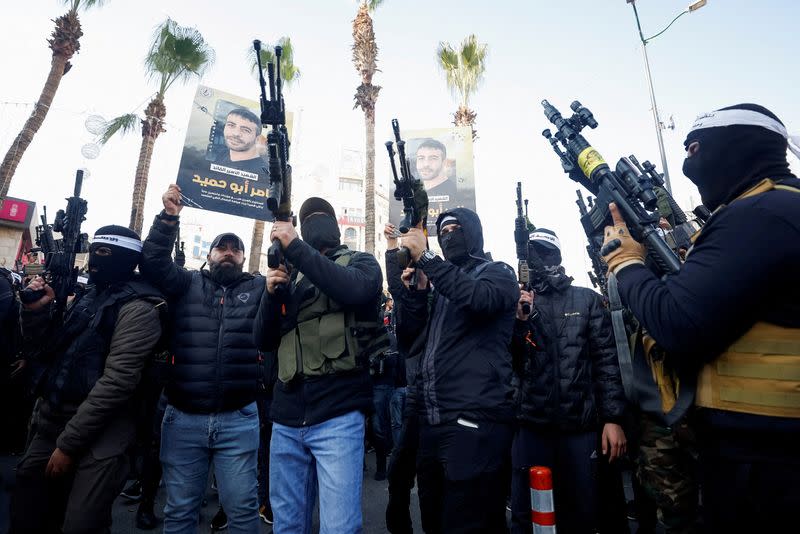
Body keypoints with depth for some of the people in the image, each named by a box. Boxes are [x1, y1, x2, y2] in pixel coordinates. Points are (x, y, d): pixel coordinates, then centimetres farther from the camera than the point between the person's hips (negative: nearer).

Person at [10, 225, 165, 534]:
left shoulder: (137, 307, -16)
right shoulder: (88, 296, 11)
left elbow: (117, 381, -21)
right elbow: (46, 354, 13)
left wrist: (68, 442, -16)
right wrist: (36, 311, -2)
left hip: (97, 434, -8)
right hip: (51, 420, 8)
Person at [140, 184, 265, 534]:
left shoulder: (260, 288, 5)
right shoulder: (187, 284, 7)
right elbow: (153, 263, -4)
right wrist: (169, 217, -13)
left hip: (239, 419, -1)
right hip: (183, 418, 1)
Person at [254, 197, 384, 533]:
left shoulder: (361, 262, 6)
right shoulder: (291, 276, 17)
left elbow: (355, 289, -19)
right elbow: (264, 342, 13)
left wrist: (295, 247, -17)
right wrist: (272, 293, -4)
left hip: (338, 414, -5)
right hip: (287, 416, 5)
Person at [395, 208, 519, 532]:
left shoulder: (497, 273, 4)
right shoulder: (440, 283, 21)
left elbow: (479, 299, -21)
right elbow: (406, 332, 15)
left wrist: (425, 257, -18)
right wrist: (414, 288, 0)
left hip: (473, 419, -6)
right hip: (432, 420, 7)